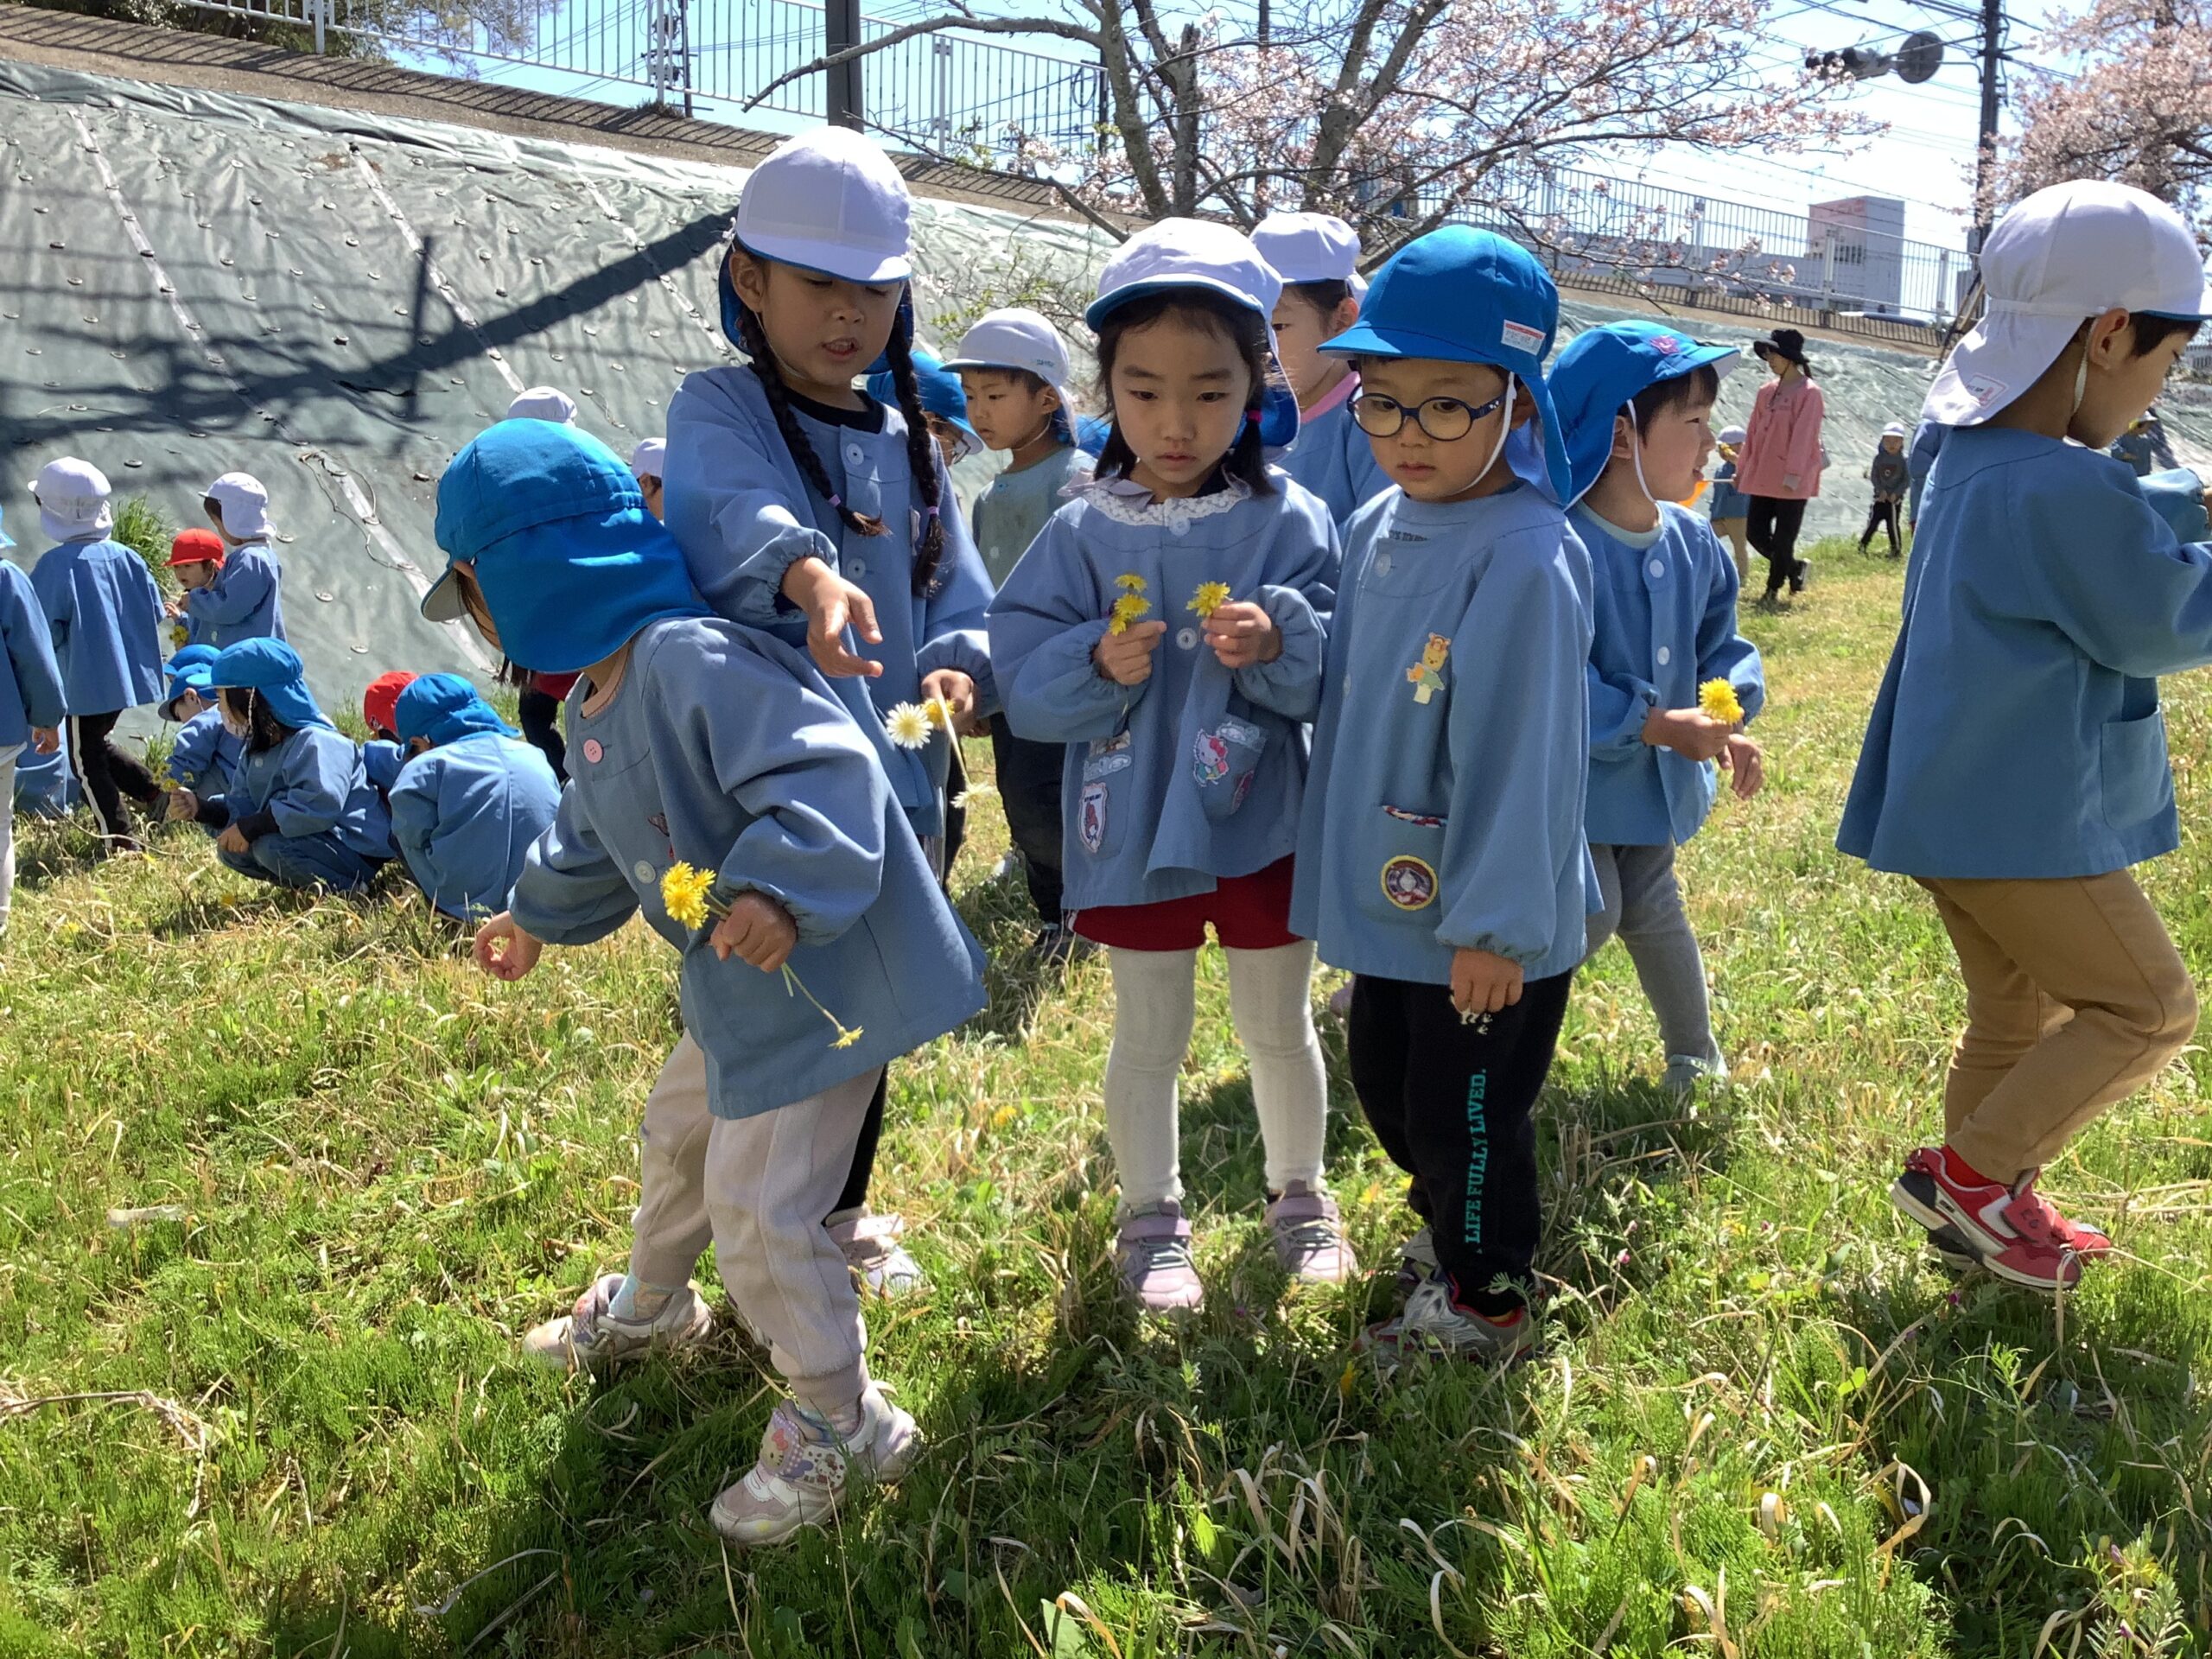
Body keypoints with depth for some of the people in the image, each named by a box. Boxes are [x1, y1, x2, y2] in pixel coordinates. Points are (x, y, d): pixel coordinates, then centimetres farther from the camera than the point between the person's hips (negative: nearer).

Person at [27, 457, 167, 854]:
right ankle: (159, 796, 21)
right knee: (99, 744, 27)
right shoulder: (124, 556, -1)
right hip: (126, 674, 7)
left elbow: (45, 631, -17)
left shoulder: (55, 565, -17)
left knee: (87, 760, 7)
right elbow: (154, 610, 6)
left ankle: (120, 839, 9)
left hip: (85, 682, -6)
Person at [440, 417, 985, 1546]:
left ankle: (839, 1428, 17)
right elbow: (594, 839, 26)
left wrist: (779, 888, -48)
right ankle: (648, 1307, 58)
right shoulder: (594, 702, 8)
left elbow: (826, 767, -35)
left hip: (822, 975, -10)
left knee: (759, 1209, -5)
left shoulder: (695, 662, -26)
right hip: (736, 988, 11)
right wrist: (536, 915, 40)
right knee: (678, 1134, 29)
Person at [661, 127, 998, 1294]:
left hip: (892, 789, 6)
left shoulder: (905, 440, 11)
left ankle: (846, 1216, 41)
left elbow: (960, 598, 7)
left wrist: (959, 668, -15)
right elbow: (736, 511, -30)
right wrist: (809, 573, -51)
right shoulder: (718, 411, -6)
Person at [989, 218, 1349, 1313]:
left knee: (1280, 1028, 17)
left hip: (1263, 826, 0)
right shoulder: (1082, 535, -5)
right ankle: (1151, 1218, 34)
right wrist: (1095, 665, -26)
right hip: (1133, 831, 0)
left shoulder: (1291, 523, -7)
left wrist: (1279, 644, -30)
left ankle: (1300, 1196, 39)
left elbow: (1336, 675, -12)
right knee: (1148, 1037, 15)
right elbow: (1022, 683, -8)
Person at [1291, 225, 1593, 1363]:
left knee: (1466, 1114, 9)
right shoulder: (1377, 526, 2)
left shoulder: (1526, 558, -23)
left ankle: (1483, 1307, 32)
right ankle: (1445, 1226, 50)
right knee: (1386, 1085, 24)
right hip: (1389, 892, 8)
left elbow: (1521, 754, -22)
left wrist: (1493, 923, -20)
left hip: (1488, 926, -8)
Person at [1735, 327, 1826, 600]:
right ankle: (1793, 568, 26)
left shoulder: (1809, 393, -9)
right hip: (1762, 476, 7)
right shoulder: (1766, 391, 12)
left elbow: (1803, 436, -16)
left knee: (1783, 538, -1)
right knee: (1755, 533, 5)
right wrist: (1742, 468, 14)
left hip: (1792, 482, -7)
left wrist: (1793, 474, -23)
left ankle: (1774, 587, 12)